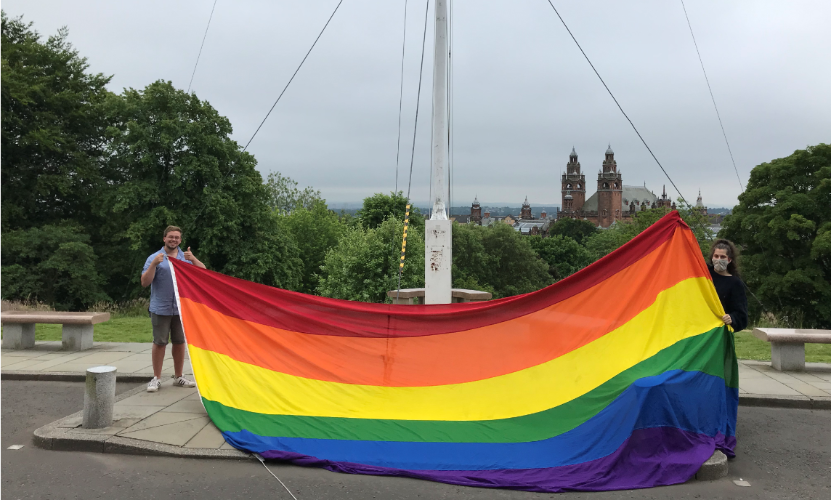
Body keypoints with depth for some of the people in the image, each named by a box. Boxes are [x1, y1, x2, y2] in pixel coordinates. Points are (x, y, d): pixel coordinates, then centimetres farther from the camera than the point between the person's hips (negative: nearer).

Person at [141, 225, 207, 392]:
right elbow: (145, 282, -6)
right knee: (159, 342, 1)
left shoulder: (187, 257, 8)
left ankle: (178, 377, 20)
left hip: (181, 308, 3)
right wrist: (154, 264, -18)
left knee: (180, 342, 9)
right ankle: (156, 378, 11)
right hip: (160, 308, -2)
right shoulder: (154, 258, 1)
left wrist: (192, 258, -19)